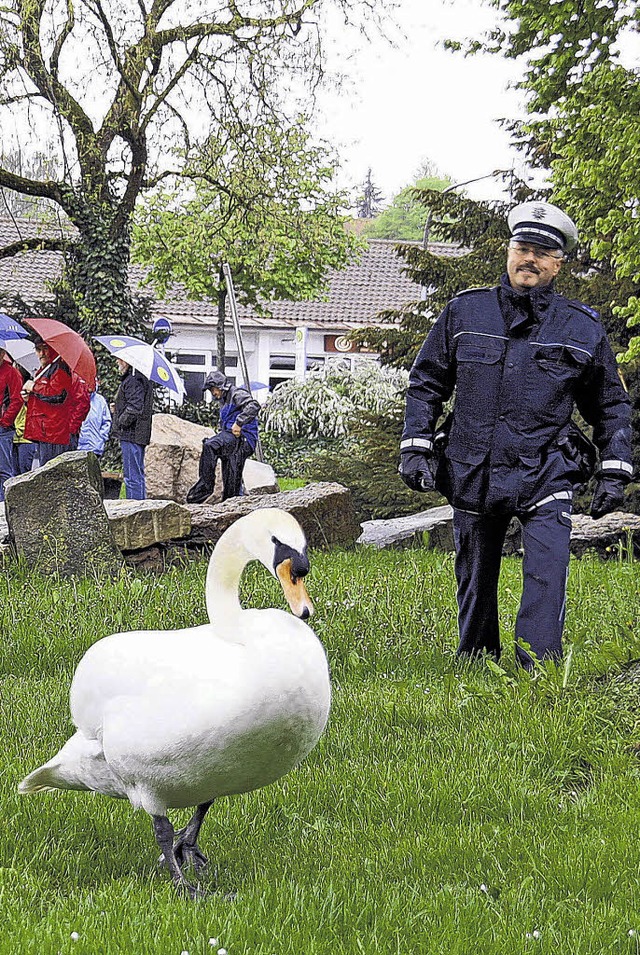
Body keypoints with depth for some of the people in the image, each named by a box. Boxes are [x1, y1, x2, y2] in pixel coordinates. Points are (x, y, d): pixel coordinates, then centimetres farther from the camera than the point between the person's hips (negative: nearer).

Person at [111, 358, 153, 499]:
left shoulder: (133, 380, -16)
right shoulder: (140, 378, 17)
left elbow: (134, 407, -25)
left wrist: (120, 422, -13)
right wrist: (118, 409, 15)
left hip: (131, 435, -11)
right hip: (140, 435, 11)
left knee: (132, 476, -9)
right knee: (138, 474, 16)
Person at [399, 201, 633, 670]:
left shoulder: (583, 328, 5)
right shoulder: (464, 312, 6)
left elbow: (610, 404, 13)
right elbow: (426, 383, 12)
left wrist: (615, 472, 6)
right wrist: (415, 447, 2)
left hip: (546, 476, -1)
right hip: (473, 473, 2)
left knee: (547, 573, -17)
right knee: (475, 578, 11)